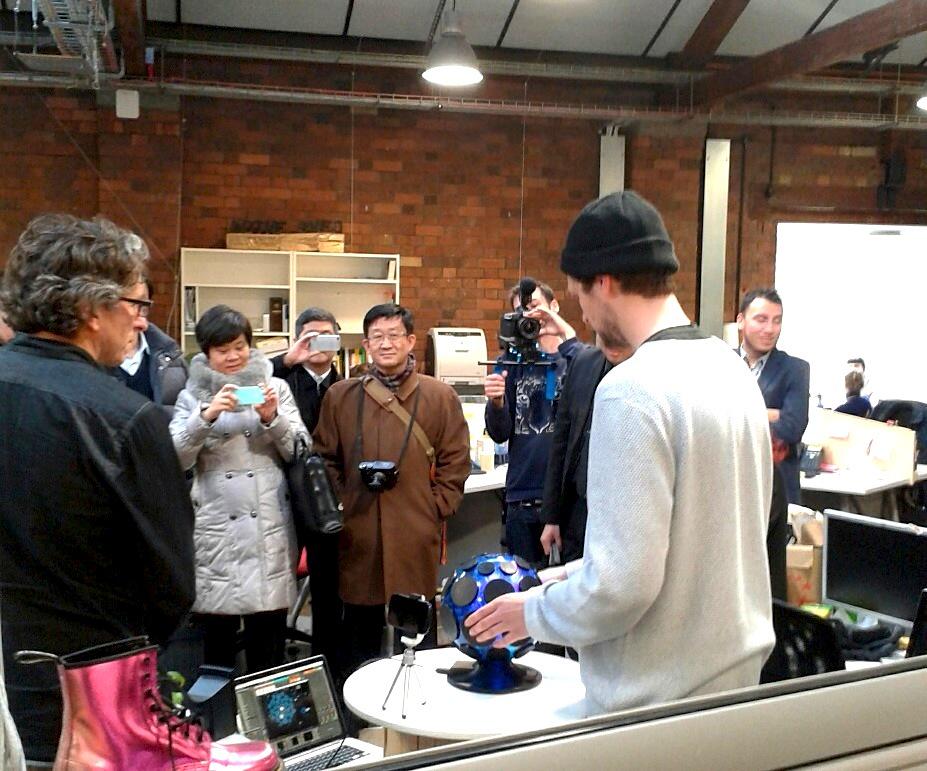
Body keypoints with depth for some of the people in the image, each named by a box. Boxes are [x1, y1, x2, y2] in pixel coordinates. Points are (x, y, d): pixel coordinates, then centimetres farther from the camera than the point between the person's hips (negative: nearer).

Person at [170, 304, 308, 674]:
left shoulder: (276, 388, 7)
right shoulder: (191, 397, 7)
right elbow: (175, 459, -4)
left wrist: (273, 418, -13)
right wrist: (206, 417, -19)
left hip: (270, 531, 0)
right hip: (214, 533, 0)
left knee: (269, 652, 7)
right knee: (215, 647, 6)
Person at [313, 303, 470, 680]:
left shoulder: (440, 396, 3)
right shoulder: (340, 396, 7)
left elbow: (455, 463, 5)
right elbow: (325, 461, 10)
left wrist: (433, 509, -3)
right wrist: (341, 506, 0)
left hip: (417, 538, -1)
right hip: (359, 538, 1)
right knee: (359, 631, 11)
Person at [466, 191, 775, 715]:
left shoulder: (632, 391, -22)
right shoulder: (732, 369, 5)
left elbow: (623, 583, -24)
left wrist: (533, 613, -7)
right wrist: (580, 574, 14)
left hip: (658, 700, -8)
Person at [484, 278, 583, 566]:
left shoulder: (577, 355, -1)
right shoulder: (510, 362, 6)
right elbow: (500, 435, 3)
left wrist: (567, 337, -25)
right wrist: (496, 402, -15)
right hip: (523, 495, 3)